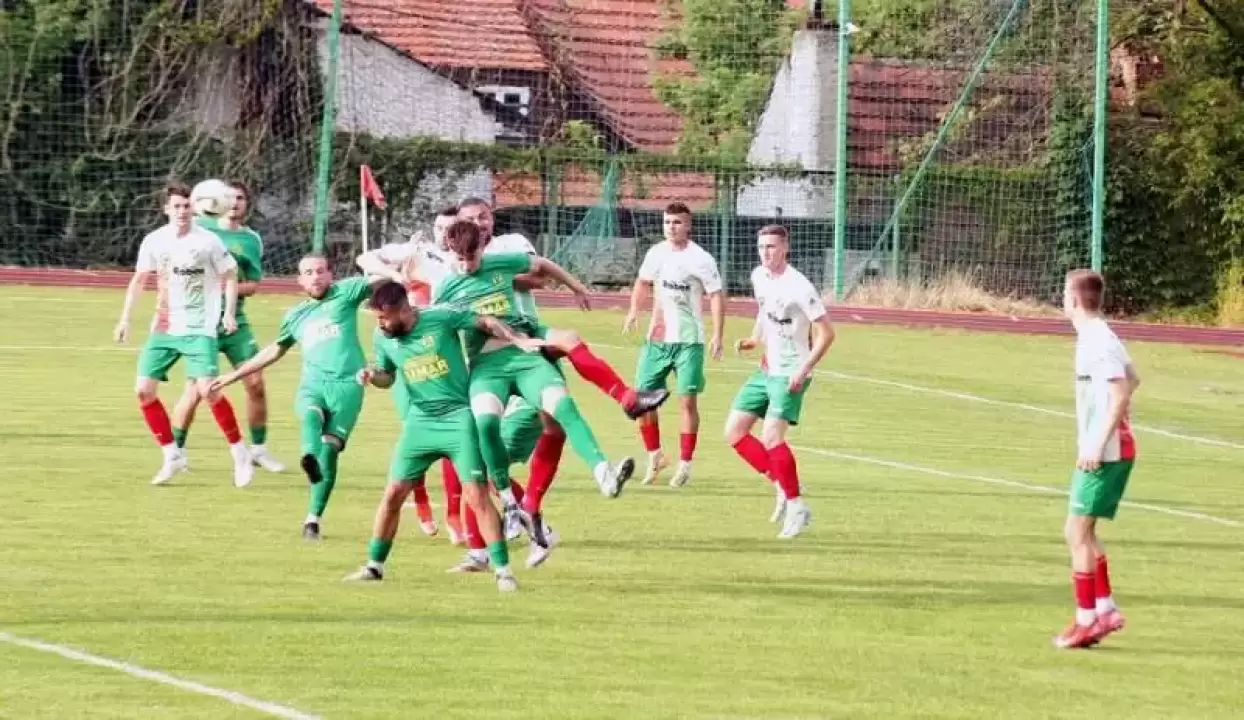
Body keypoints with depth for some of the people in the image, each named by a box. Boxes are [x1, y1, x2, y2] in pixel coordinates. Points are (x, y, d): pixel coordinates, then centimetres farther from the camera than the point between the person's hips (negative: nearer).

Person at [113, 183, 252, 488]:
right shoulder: (154, 241, 3)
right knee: (144, 390, -4)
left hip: (199, 329, -5)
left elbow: (230, 277, 2)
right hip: (163, 329, 5)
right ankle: (172, 456, 9)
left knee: (207, 389, -19)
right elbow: (139, 279, 14)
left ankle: (239, 453, -3)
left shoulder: (207, 242, -6)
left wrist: (229, 313, -10)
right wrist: (125, 318, 9)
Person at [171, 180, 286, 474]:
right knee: (196, 388, -10)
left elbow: (252, 285, 3)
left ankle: (259, 449, 15)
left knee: (255, 383, -1)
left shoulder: (251, 239, 6)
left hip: (235, 320, 3)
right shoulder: (200, 226, 1)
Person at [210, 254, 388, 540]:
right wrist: (235, 375, 41)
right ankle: (309, 457, -63)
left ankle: (314, 518, -6)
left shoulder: (344, 293, 11)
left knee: (329, 451, -11)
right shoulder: (295, 315, 23)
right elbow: (274, 350, 37)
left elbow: (383, 280, -1)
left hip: (346, 385, -2)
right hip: (312, 385, 2)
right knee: (310, 415, -33)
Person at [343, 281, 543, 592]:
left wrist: (518, 341, -16)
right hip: (419, 421, 4)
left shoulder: (441, 317, -14)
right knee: (393, 493, 3)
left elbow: (486, 323, -4)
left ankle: (502, 569, -4)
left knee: (476, 494, -9)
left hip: (458, 416, -4)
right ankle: (374, 566, 17)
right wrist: (373, 376, -6)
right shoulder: (383, 338, 0)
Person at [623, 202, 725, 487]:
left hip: (688, 339, -5)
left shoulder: (700, 260, -9)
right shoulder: (656, 253, 6)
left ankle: (685, 464, 2)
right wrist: (634, 311, 3)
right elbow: (644, 282, 21)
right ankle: (654, 455, 20)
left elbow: (716, 296, -9)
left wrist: (717, 335, -18)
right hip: (657, 337, 5)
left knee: (687, 400, -7)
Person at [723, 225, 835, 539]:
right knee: (734, 431, 3)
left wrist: (804, 369, -23)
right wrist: (753, 341, 8)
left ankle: (796, 507, -9)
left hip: (790, 374, -9)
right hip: (766, 369, 9)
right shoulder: (759, 277, 6)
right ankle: (782, 487, 12)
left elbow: (826, 332, -16)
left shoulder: (798, 287, -18)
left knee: (771, 436, -20)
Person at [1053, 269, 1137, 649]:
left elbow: (1121, 394, -24)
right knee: (1081, 531, 16)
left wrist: (1098, 445, -25)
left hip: (1104, 452, -10)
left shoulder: (1097, 341, -17)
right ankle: (1106, 608, 17)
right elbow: (1132, 378, 24)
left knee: (1077, 533, -6)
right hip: (1114, 448, 10)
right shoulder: (1100, 336, 12)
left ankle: (1086, 621, -3)